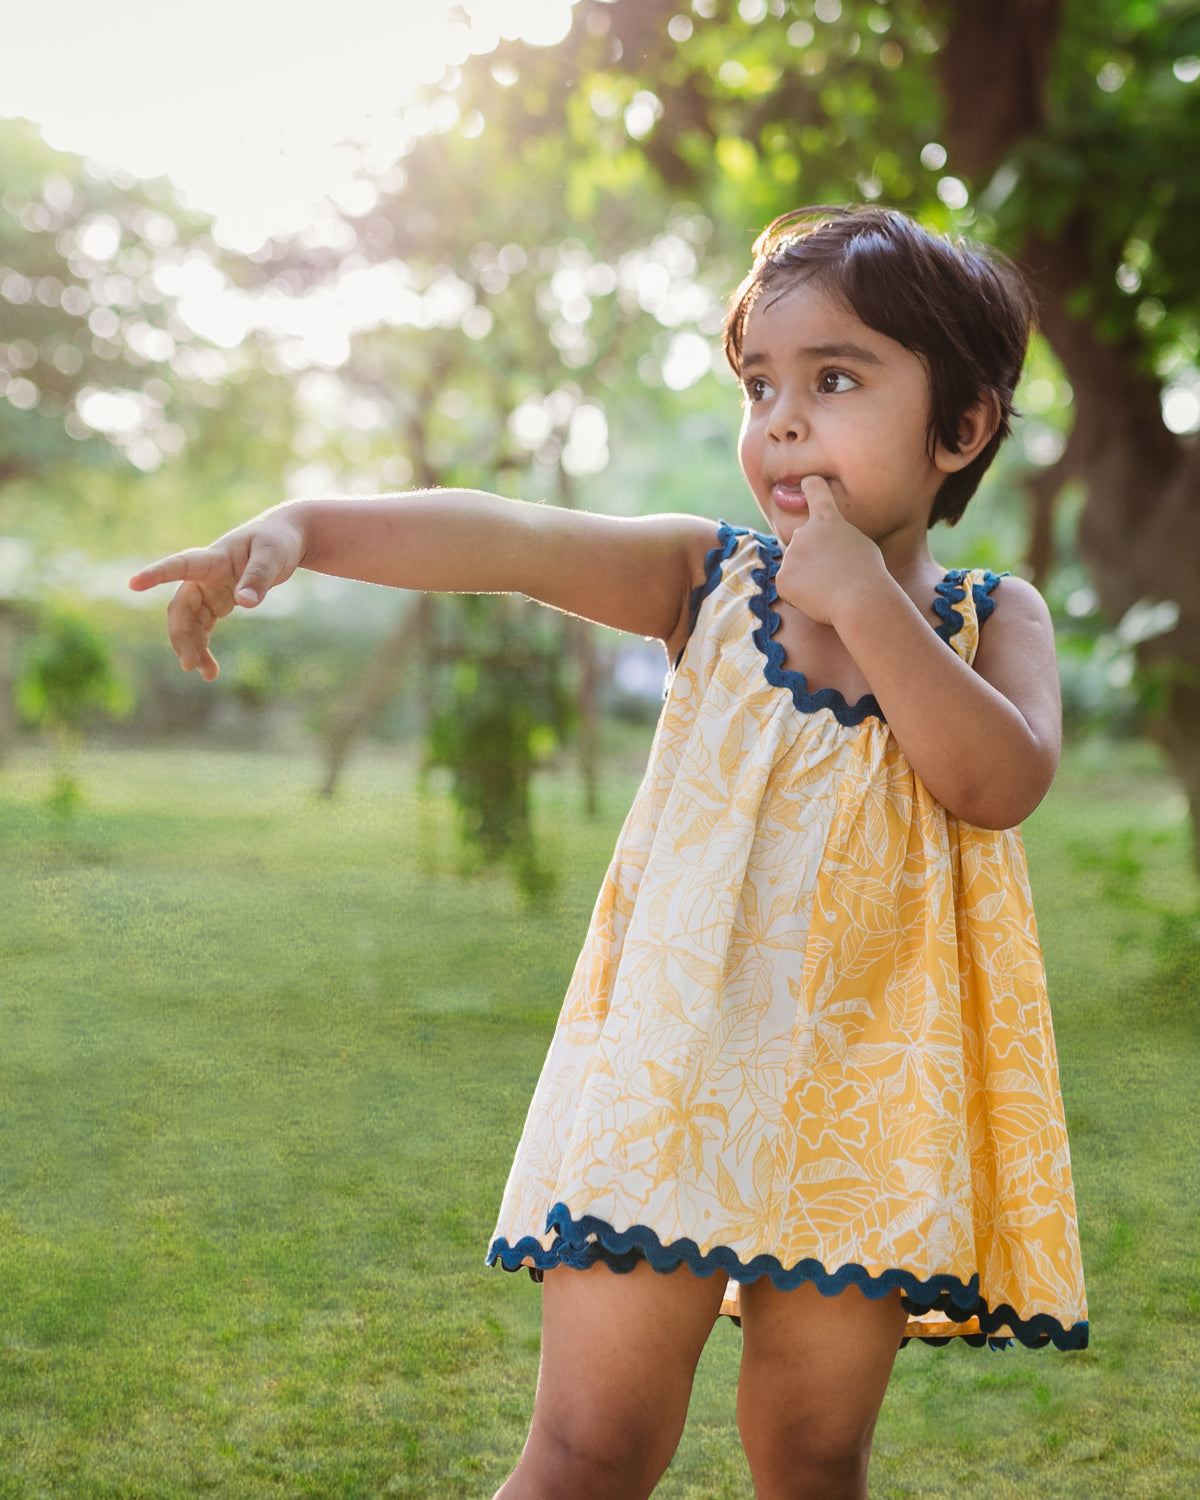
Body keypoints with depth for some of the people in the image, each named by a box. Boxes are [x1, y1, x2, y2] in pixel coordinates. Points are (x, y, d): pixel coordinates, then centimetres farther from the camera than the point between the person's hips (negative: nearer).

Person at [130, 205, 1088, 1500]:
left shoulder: (996, 618, 4)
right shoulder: (709, 577, 1)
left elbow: (1000, 783, -15)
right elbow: (502, 538, -14)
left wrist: (862, 600, -19)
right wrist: (299, 526, -29)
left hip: (862, 1090, 1)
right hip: (673, 1056, -1)